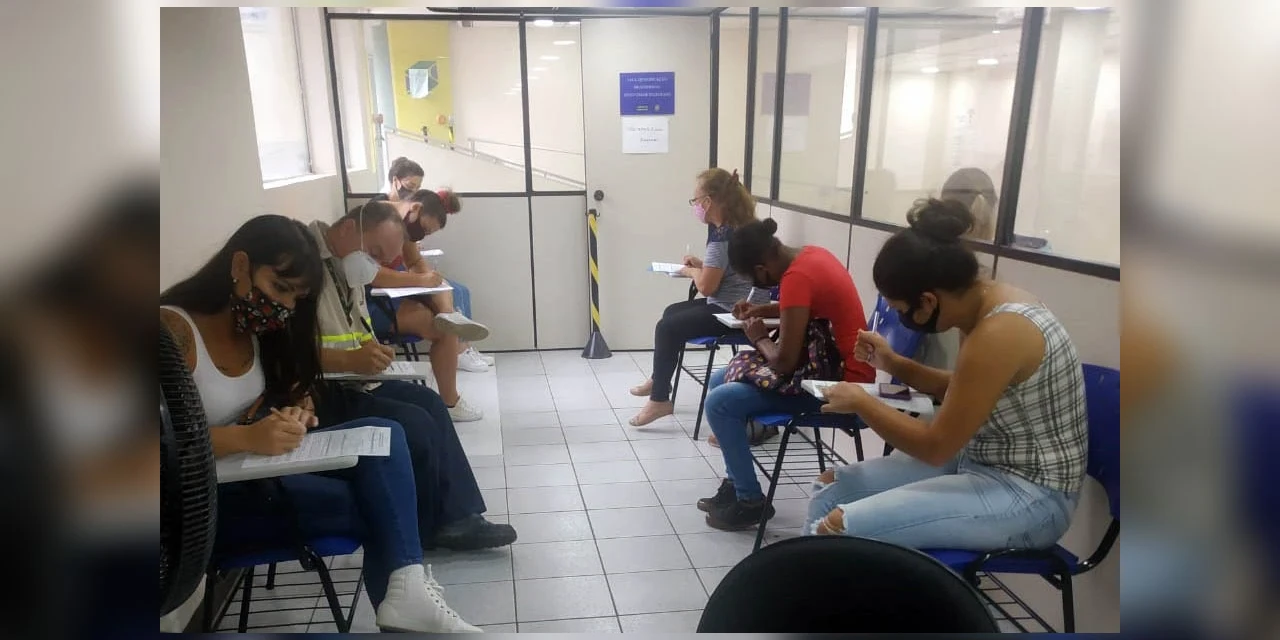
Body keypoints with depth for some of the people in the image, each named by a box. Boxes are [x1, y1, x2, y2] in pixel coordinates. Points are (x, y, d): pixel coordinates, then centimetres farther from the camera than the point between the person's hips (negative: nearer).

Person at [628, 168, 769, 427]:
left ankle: (660, 400, 4)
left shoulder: (722, 235, -24)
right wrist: (701, 264, 7)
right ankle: (659, 381, 32)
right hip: (737, 305, 11)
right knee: (672, 312, 20)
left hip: (734, 312, -11)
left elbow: (706, 286, -23)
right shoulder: (737, 225, 8)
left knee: (667, 327, -7)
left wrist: (691, 271, -3)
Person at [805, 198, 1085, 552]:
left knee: (837, 528, -23)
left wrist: (860, 402, -9)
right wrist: (894, 363, 8)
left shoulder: (998, 333, -27)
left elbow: (936, 446, -20)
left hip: (1027, 495, -9)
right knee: (832, 487, 6)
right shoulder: (988, 300, 1)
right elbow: (963, 392, 18)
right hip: (982, 463, 9)